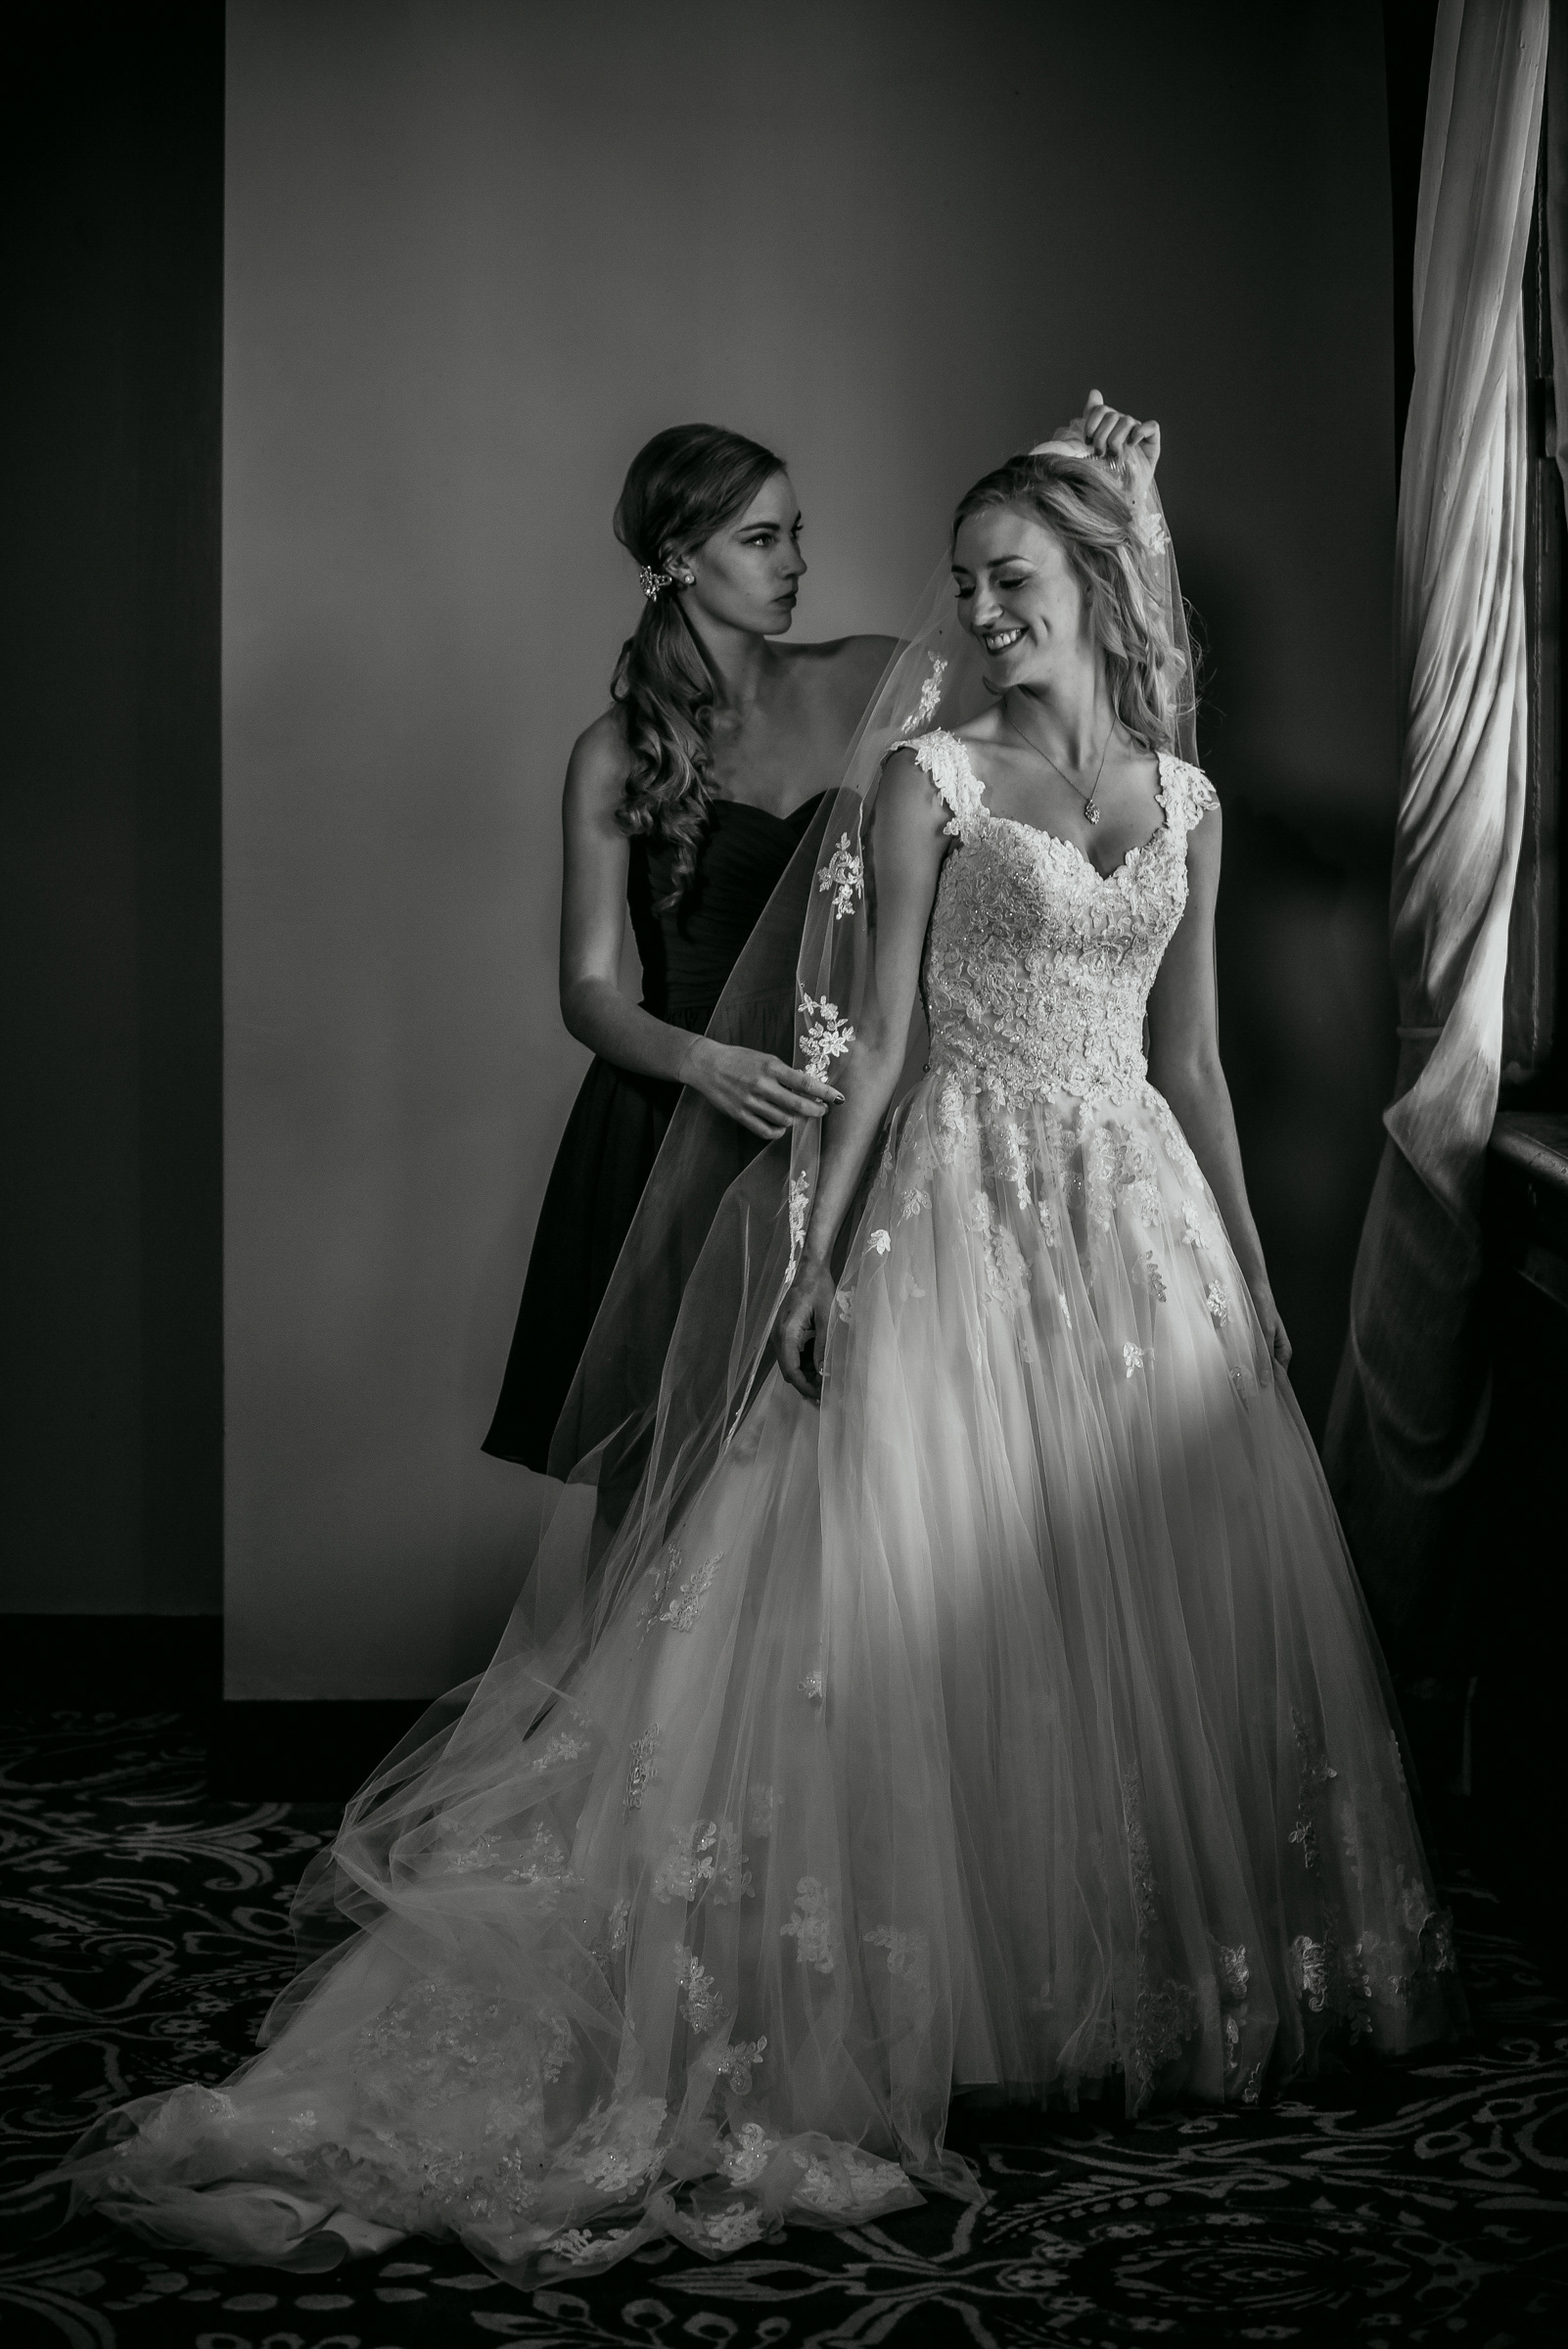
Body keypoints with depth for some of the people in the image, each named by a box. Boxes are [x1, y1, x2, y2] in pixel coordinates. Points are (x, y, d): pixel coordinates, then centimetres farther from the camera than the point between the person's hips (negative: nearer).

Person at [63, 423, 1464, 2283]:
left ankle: (1148, 1972, 22)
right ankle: (959, 1972, 5)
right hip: (964, 1210, -4)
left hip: (1143, 1222, 5)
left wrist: (1250, 1273, 14)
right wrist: (817, 1262, -13)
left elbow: (1191, 1057, 15)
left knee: (1168, 1603, 7)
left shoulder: (1182, 800, 10)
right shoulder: (928, 777, -3)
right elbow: (876, 1040, -7)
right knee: (922, 1591, -6)